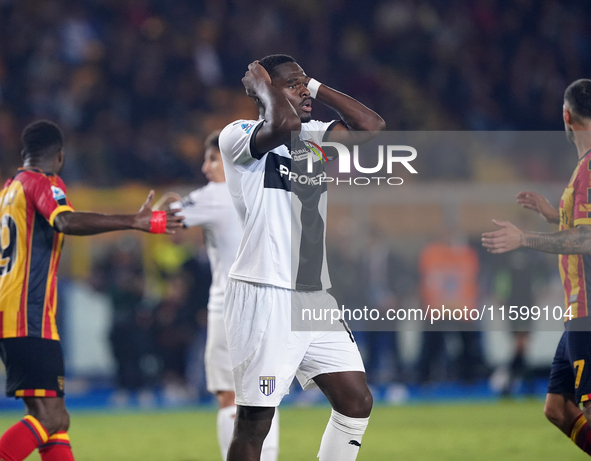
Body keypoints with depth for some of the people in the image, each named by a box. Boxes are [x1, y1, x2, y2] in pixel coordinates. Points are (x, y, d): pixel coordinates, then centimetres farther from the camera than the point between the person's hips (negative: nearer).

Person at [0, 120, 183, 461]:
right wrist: (137, 222, -32)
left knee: (51, 417, 10)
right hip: (29, 321, -10)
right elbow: (66, 222, -27)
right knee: (51, 418, -15)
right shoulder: (43, 184, -7)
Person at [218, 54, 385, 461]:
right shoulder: (239, 136, -8)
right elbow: (284, 124, -28)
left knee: (357, 401, 6)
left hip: (315, 297, 8)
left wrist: (315, 86, 8)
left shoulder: (314, 137, 15)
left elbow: (371, 125, 8)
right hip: (264, 295, -8)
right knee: (254, 423, -6)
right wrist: (260, 84, -10)